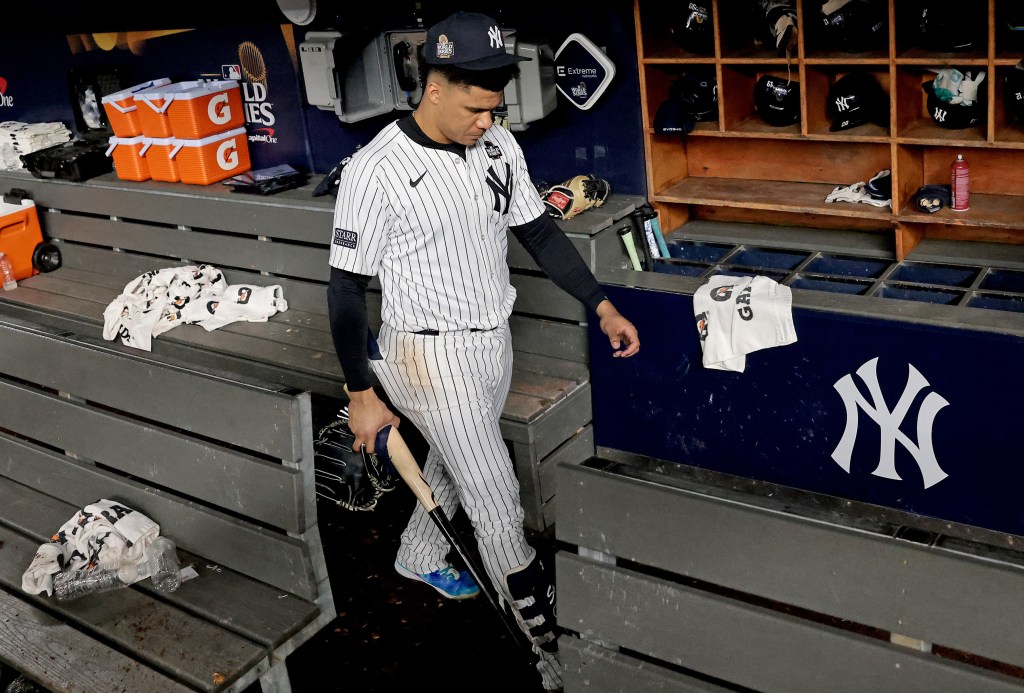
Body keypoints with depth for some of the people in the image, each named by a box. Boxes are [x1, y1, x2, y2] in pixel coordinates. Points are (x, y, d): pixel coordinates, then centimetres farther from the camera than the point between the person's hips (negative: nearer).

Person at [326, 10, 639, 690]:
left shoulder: (498, 145, -1)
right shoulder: (377, 170, -19)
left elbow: (538, 231, 10)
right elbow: (347, 288, -13)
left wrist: (603, 307, 4)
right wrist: (361, 394, -10)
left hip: (495, 343, 6)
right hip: (429, 355, -6)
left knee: (455, 464, 25)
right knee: (499, 505, -2)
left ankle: (420, 556, 53)